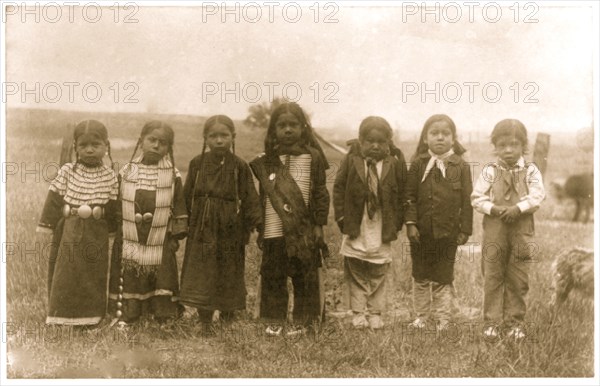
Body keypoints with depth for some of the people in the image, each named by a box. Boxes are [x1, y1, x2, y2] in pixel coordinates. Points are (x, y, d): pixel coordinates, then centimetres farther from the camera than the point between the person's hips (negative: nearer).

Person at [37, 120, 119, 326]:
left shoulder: (110, 176, 2)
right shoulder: (67, 171, 0)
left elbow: (114, 208, 5)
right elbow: (54, 200, 0)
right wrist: (50, 225, -3)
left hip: (96, 236, 1)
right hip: (69, 234, -1)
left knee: (93, 276, 7)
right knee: (66, 274, 3)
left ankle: (90, 317, 18)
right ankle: (63, 315, 14)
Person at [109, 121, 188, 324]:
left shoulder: (172, 175, -2)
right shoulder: (127, 171, 1)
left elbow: (179, 205, 3)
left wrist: (176, 234, 1)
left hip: (159, 243, -1)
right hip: (129, 241, 1)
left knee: (162, 276, 2)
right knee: (128, 277, 6)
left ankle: (163, 317, 13)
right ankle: (126, 316, 18)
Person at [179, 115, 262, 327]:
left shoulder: (239, 166, -3)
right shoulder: (197, 164, 4)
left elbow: (249, 199, -2)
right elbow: (187, 196, 9)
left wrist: (257, 224, -8)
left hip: (230, 231, -1)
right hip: (201, 229, 2)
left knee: (228, 278, 8)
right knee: (200, 278, 0)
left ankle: (227, 321, 24)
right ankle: (204, 323, 10)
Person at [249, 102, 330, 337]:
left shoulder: (312, 158, -1)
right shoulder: (266, 162, 6)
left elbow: (320, 193, 1)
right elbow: (261, 196, 10)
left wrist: (319, 224, -2)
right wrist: (258, 225, 7)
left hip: (304, 231, -2)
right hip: (273, 231, 2)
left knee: (305, 276, 4)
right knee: (272, 275, 6)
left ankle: (302, 320, 17)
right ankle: (274, 320, 18)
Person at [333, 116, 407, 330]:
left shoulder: (395, 163, -3)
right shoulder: (351, 161, -4)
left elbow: (402, 194, 1)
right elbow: (339, 189, 0)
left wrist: (397, 223, -3)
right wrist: (342, 218, -5)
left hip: (383, 230, 0)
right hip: (356, 229, 0)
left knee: (378, 273, 8)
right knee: (356, 272, 7)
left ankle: (375, 313, 18)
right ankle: (358, 313, 16)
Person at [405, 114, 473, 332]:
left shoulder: (460, 166, -2)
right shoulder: (418, 164, 0)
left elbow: (467, 200, 0)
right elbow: (409, 196, 0)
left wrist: (465, 230, -2)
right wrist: (410, 223, -8)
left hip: (448, 232, -1)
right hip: (421, 232, 1)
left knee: (443, 278, 5)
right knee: (421, 277, 12)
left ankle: (443, 319, 15)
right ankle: (421, 316, 24)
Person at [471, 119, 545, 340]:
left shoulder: (531, 171, 4)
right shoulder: (490, 172, 3)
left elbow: (537, 196, -7)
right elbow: (477, 197, -1)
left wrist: (518, 208, -18)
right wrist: (493, 209, -15)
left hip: (522, 230, 0)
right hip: (494, 229, 0)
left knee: (518, 278, 6)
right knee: (492, 276, 3)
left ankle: (515, 321, 17)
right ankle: (492, 321, 11)